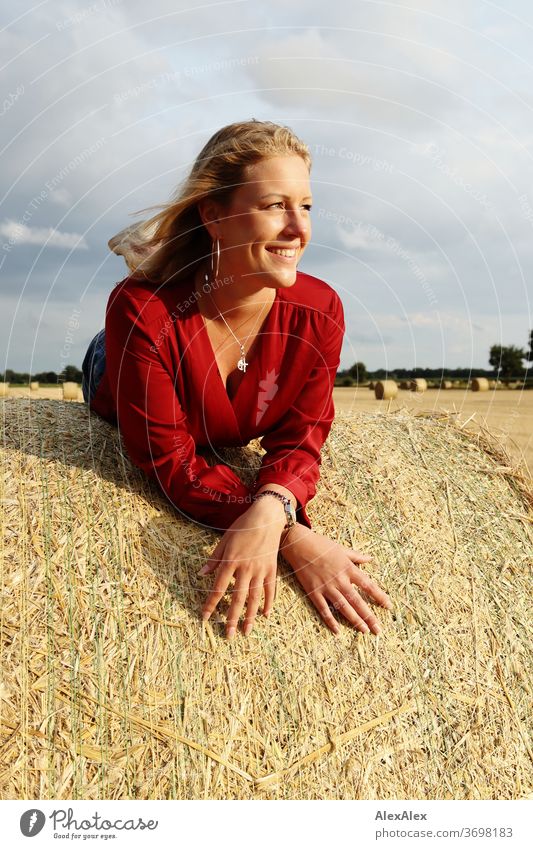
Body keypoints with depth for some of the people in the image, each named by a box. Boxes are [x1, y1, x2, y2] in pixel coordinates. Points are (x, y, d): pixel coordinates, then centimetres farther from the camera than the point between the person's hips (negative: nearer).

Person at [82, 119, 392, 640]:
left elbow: (298, 440, -30)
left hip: (231, 444, 3)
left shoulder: (319, 310, -36)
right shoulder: (141, 310, -46)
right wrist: (294, 538, -54)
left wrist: (270, 509, -54)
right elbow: (171, 464, -42)